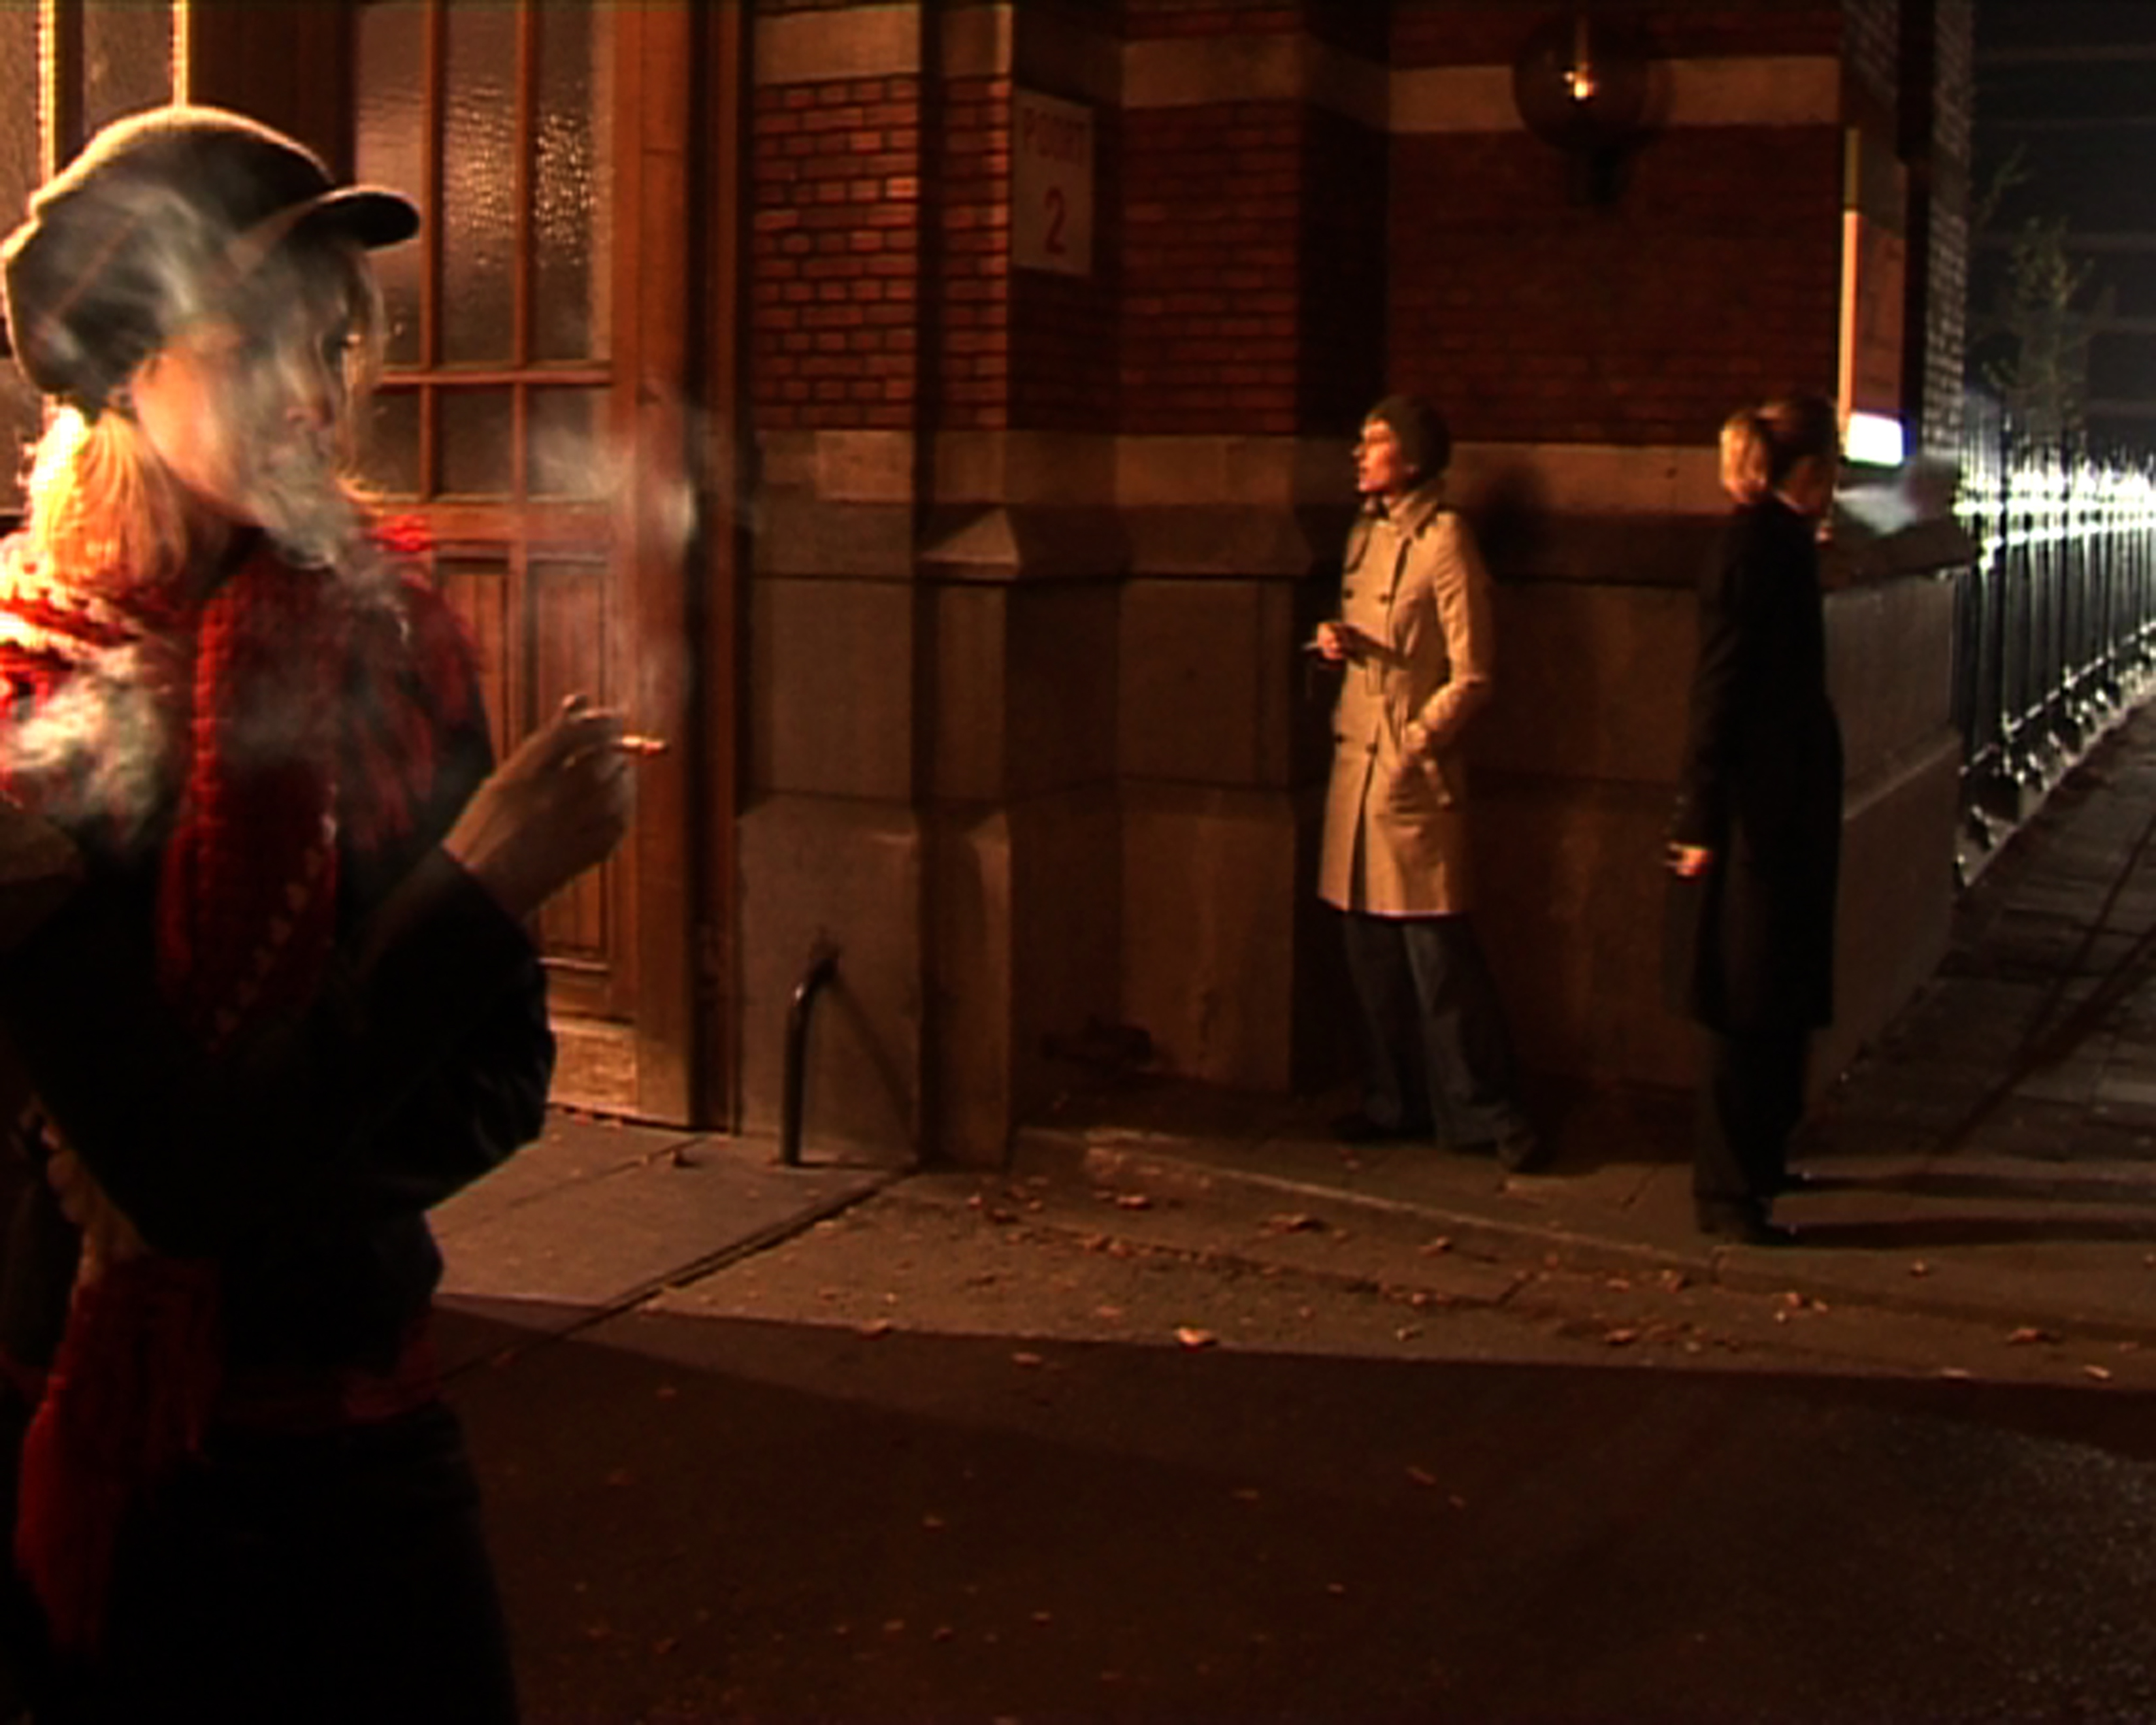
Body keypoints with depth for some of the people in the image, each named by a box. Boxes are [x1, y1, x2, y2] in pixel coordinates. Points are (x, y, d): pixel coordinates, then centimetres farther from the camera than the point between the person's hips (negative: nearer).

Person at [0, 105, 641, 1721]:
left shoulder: (386, 627, -2)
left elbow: (503, 1070, 0)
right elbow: (181, 1172, -22)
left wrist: (273, 1190, -16)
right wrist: (484, 879, -25)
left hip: (361, 1418, 5)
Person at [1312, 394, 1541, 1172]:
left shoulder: (1443, 540, -10)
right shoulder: (1366, 535, 14)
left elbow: (1473, 676, -11)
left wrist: (1415, 744, -17)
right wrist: (1334, 641, 5)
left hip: (1414, 771, -8)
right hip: (1355, 760, 8)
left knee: (1437, 946, -6)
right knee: (1369, 945, 10)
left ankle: (1487, 1112, 2)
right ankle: (1394, 1100, 21)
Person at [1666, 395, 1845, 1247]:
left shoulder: (1774, 541, 13)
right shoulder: (1762, 546, -16)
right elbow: (1721, 688, -21)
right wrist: (1703, 819, -22)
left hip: (1779, 805, 10)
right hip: (1760, 810, -10)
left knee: (1773, 1002, 17)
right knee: (1751, 1007, -5)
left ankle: (1755, 1161, 29)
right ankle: (1728, 1192, 2)